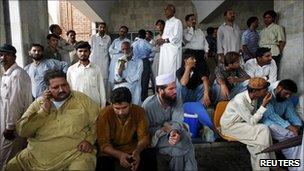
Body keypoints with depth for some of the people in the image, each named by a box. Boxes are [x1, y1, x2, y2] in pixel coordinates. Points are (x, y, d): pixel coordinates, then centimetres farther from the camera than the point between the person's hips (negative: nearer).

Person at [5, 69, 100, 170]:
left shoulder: (82, 99, 2)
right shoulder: (38, 103, 8)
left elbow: (98, 121, 3)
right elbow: (21, 131, 1)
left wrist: (89, 140, -11)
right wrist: (43, 110, -7)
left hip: (76, 153, -3)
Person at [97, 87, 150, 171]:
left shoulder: (139, 112, -14)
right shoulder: (105, 114, -18)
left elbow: (144, 137, -11)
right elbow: (103, 142, -16)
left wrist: (137, 151, -34)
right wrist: (119, 155, -34)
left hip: (133, 149, 1)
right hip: (112, 151, -1)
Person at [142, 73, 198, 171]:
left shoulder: (177, 102, -3)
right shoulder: (148, 105, -15)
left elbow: (177, 122, -18)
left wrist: (174, 131, -39)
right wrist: (163, 127, -21)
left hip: (174, 133, 4)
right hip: (156, 135, -4)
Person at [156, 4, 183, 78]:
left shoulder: (177, 22, -3)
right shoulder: (167, 22, 21)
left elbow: (177, 37, -13)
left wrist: (164, 40, -12)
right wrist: (161, 40, 6)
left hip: (173, 49, -8)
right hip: (165, 49, 8)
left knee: (172, 70, -8)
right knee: (164, 69, 6)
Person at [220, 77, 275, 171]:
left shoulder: (253, 96, -6)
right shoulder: (240, 100, -30)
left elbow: (253, 116, 9)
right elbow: (252, 122, -26)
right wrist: (264, 106, -27)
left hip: (242, 122, 7)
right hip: (230, 126, -7)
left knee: (264, 130, -14)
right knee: (263, 131, -18)